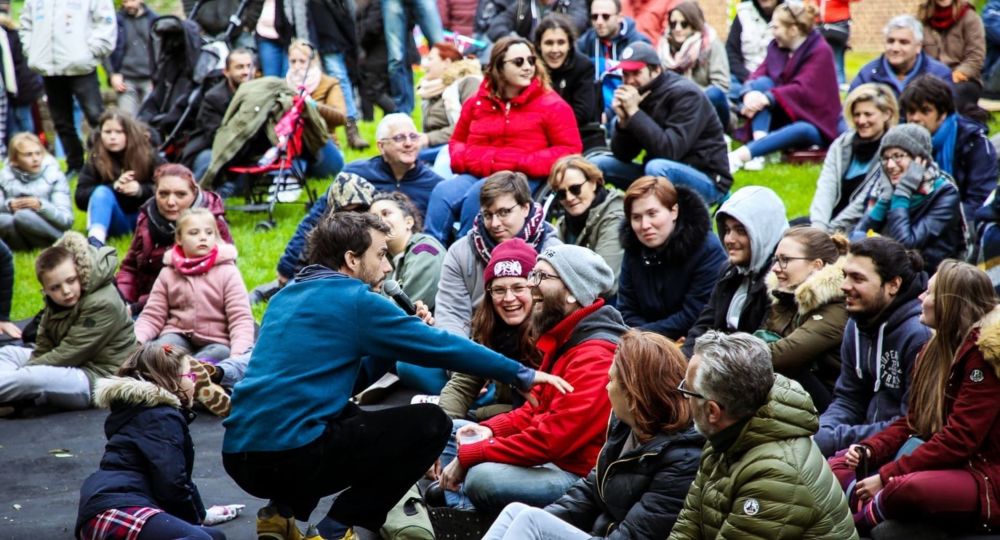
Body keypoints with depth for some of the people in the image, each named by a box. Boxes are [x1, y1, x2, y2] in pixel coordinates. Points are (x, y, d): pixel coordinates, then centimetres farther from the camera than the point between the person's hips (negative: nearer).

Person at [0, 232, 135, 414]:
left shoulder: (104, 305, -21)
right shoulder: (56, 303, 6)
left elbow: (68, 355, -20)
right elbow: (43, 349, 2)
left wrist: (21, 371, -16)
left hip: (98, 379, -10)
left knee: (29, 378, -32)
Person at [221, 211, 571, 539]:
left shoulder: (287, 296, 19)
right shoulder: (356, 301, -4)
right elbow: (442, 347, -1)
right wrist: (523, 375, 9)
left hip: (239, 455, 8)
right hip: (289, 457, -8)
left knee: (351, 417, 35)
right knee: (431, 423, -1)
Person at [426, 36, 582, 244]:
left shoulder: (551, 104, 4)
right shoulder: (477, 102, 16)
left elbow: (570, 150, -1)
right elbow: (457, 141, 27)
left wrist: (523, 163, -13)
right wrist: (468, 160, 1)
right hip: (477, 174, 4)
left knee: (479, 194, -34)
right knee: (443, 192, -27)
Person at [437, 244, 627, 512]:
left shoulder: (596, 357, -21)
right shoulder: (563, 341, 12)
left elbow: (552, 437, -26)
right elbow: (536, 408, 21)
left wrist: (468, 456, -20)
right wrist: (490, 429, 1)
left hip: (578, 475, -11)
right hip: (552, 459, 11)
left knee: (482, 478, -32)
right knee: (453, 431, 13)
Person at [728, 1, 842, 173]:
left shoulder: (820, 51, -15)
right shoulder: (776, 46, 3)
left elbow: (803, 89, -27)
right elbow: (758, 75, -7)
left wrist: (767, 98, -38)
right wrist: (749, 92, -31)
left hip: (812, 123, -6)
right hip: (783, 116, 6)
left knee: (801, 131, -40)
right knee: (762, 83, -18)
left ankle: (741, 155, -57)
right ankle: (760, 142, -36)